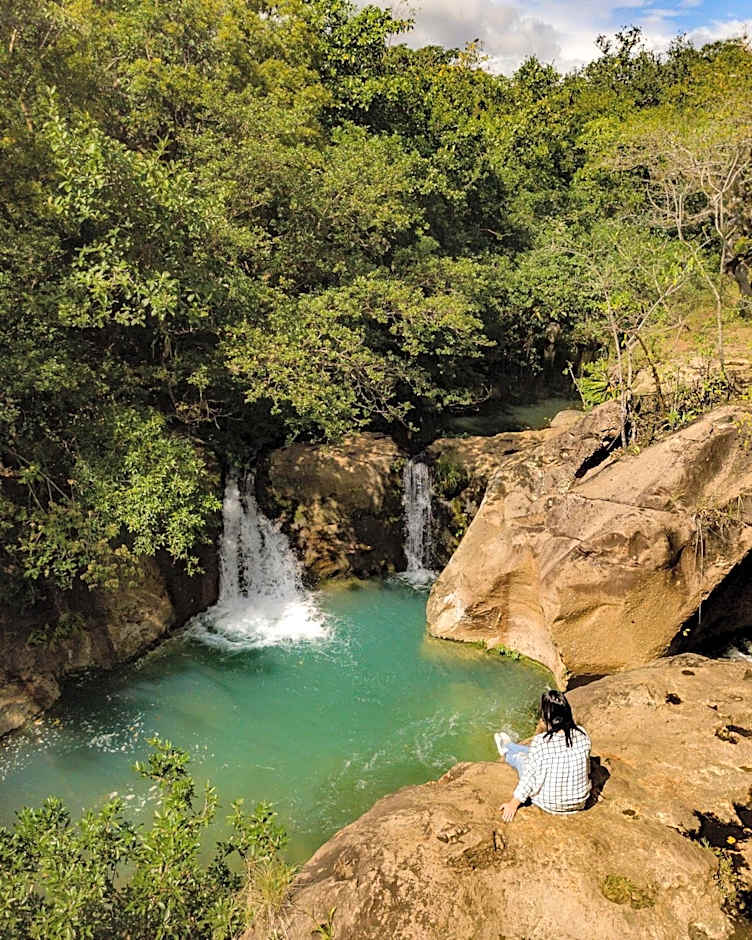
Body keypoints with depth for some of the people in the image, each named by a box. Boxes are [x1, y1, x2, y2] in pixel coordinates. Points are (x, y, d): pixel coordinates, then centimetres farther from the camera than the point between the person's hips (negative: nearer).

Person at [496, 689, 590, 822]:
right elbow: (587, 767, 2)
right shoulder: (582, 734, -16)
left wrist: (512, 805, -2)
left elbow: (529, 780, -18)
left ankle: (507, 753, 60)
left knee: (520, 757, 23)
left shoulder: (540, 743, -29)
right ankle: (508, 746, 59)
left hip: (549, 805, -4)